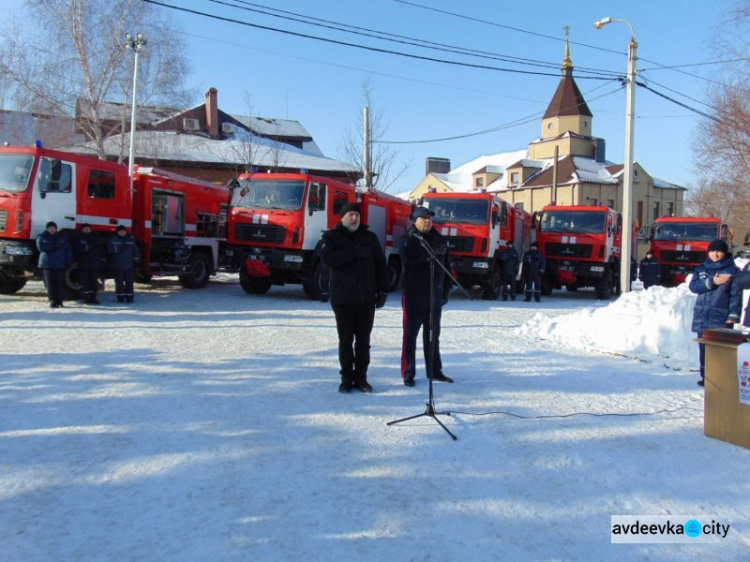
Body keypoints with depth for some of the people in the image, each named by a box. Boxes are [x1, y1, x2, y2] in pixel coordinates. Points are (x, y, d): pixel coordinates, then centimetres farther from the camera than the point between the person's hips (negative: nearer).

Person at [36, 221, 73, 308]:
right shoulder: (41, 237, 13)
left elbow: (68, 250, 9)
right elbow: (41, 246, -7)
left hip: (60, 265, 0)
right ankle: (53, 302, -2)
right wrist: (55, 246, -8)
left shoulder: (62, 236, 15)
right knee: (50, 284, -5)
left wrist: (69, 262, -2)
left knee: (60, 284, -5)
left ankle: (59, 302, 3)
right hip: (47, 264, 0)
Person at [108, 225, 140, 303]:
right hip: (117, 265, -1)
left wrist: (135, 260, 8)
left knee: (129, 281, 0)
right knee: (119, 282, 2)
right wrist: (119, 248, -21)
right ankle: (120, 297, 8)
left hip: (129, 265, 1)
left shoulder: (131, 239, 8)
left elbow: (135, 250, 11)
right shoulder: (113, 240, 4)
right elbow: (110, 249, -10)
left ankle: (129, 297, 5)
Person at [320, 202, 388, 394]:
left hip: (367, 299, 2)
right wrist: (355, 253, -20)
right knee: (346, 340, 4)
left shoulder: (369, 237, 9)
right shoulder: (332, 237, 2)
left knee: (363, 340, 7)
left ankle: (361, 377, 16)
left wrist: (382, 290, 5)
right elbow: (328, 258, -17)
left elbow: (380, 265, 10)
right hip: (343, 299, -2)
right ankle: (347, 377, 14)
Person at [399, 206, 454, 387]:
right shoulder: (407, 239, -3)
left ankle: (435, 370, 22)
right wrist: (431, 251, -25)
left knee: (433, 334, 13)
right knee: (411, 334, 0)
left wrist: (446, 289, 9)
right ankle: (408, 373, 7)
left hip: (435, 293, 5)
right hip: (413, 293, -4)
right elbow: (409, 257, -25)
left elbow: (446, 267, 13)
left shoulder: (440, 240, 10)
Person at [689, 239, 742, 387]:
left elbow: (736, 294, -4)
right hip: (702, 317, 4)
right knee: (704, 348, 9)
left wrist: (733, 315, -12)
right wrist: (711, 282, -15)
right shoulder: (701, 269, 13)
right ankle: (705, 376, 18)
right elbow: (693, 286, -1)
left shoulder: (733, 271, 2)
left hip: (721, 317, -4)